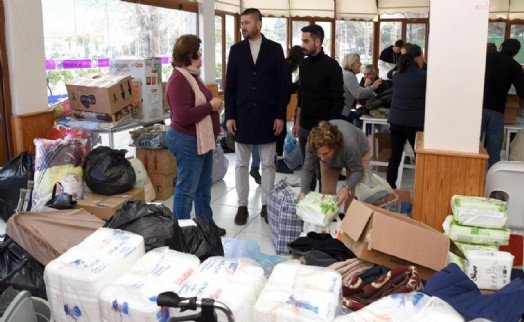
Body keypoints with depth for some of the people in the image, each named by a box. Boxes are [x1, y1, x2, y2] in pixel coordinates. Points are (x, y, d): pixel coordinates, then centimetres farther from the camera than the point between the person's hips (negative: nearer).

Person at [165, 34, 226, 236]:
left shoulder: (192, 75, 12)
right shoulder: (179, 80, -20)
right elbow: (183, 116, -28)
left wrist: (213, 105, 7)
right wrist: (210, 106, -19)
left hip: (202, 139, 10)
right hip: (188, 141, -10)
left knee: (204, 186, 19)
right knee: (187, 189, 1)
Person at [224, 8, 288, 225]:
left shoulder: (275, 49, 1)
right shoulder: (236, 50, 5)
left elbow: (282, 85, 0)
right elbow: (230, 85, 3)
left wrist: (280, 116, -6)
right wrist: (229, 116, -4)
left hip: (267, 116, -1)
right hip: (242, 115, 1)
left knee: (268, 164, 7)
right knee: (241, 164, 7)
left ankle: (267, 205, 19)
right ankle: (242, 206, 18)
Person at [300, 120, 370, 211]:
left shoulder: (349, 144, -43)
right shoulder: (313, 144, -34)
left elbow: (358, 171, -31)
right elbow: (307, 170, -22)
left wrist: (346, 188, -45)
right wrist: (303, 193, -31)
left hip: (359, 152, -3)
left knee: (352, 193, -9)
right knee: (327, 190, -2)